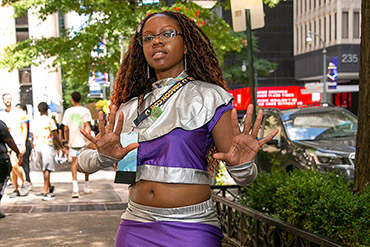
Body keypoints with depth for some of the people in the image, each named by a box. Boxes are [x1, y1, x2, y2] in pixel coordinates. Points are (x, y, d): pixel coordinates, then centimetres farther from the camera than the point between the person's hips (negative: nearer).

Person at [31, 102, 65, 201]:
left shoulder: (35, 121, 11)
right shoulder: (49, 120, -6)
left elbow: (33, 135, 15)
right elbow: (55, 136, -6)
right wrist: (62, 147, 3)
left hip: (37, 146, 6)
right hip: (47, 146, -6)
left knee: (44, 169, 18)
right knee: (47, 169, -5)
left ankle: (49, 188, 34)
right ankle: (45, 192, -8)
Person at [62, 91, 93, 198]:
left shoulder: (68, 111, 4)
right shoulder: (85, 111, -2)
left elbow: (66, 129, 6)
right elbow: (87, 126, -11)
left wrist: (66, 141, 14)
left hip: (73, 141, 1)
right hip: (83, 141, -1)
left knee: (74, 163, 2)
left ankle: (75, 187, -16)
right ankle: (86, 187, 22)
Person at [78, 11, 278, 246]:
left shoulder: (209, 97, -4)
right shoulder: (130, 107, 8)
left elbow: (244, 178, -5)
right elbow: (84, 161, 5)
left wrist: (242, 165, -28)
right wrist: (104, 157, -17)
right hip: (135, 227, 4)